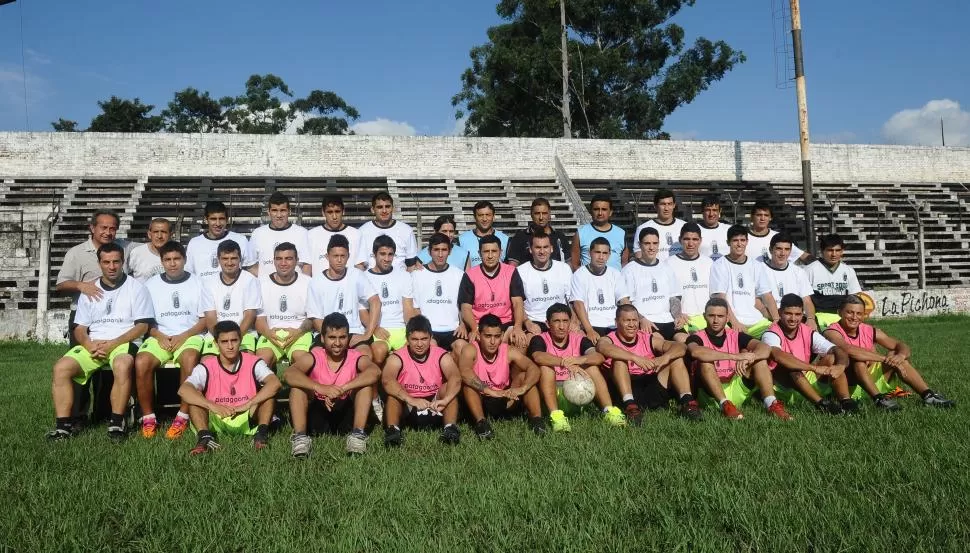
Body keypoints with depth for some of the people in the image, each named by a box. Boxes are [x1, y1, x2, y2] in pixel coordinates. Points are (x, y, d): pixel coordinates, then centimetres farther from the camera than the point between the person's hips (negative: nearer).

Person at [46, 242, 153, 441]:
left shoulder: (136, 288, 4)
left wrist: (112, 344, -15)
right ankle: (64, 424, -16)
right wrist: (89, 344, -10)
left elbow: (142, 326, -4)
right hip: (93, 345, 4)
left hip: (123, 343, -4)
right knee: (61, 367, -21)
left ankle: (117, 423, -28)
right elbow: (79, 329, 13)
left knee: (122, 365, -37)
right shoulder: (89, 291, 16)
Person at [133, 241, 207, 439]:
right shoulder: (151, 284, 12)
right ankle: (148, 417, -14)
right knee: (141, 362, -28)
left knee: (190, 359, -36)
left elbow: (205, 320, 4)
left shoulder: (197, 283, 7)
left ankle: (183, 417, -24)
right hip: (160, 336, 2)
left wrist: (183, 336, -10)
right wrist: (160, 336, -8)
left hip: (189, 336, -2)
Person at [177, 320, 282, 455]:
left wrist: (248, 404, -30)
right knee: (194, 395, -19)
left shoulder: (253, 362, -5)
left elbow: (275, 383, -22)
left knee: (268, 391, -20)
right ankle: (205, 436, -32)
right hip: (217, 421, 1)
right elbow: (183, 390, -21)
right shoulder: (207, 367, -5)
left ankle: (262, 433, -28)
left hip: (247, 420, -1)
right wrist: (213, 406, -32)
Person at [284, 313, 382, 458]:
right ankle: (300, 436, -28)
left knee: (366, 383, -20)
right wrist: (321, 388, -40)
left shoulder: (355, 357, -6)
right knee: (298, 385, -20)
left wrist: (342, 389, -39)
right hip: (318, 415, 0)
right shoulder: (315, 357, -6)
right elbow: (289, 374, -25)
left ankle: (358, 434, -27)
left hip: (346, 416, 0)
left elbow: (375, 372, -29)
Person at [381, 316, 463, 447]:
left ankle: (450, 428, -35)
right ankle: (393, 429, -39)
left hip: (434, 408, 1)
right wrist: (411, 400, -44)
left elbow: (456, 378, -25)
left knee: (448, 387, -22)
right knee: (393, 392, -25)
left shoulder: (442, 356, -6)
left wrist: (445, 400, -46)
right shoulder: (397, 358, -8)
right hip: (407, 409, -1)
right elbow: (387, 380, -29)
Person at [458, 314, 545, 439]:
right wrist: (492, 392, -42)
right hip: (479, 403, -2)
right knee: (468, 381, -27)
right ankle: (481, 421, -36)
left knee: (524, 375, -14)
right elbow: (464, 373, -35)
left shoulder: (509, 352, -7)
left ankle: (536, 418, -20)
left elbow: (534, 370, -17)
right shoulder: (471, 351, -15)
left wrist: (522, 388, -37)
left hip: (505, 402, 3)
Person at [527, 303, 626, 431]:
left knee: (591, 366, -16)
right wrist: (566, 363, -44)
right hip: (551, 395, -2)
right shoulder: (539, 340, -3)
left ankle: (609, 411, -25)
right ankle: (556, 416, -39)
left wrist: (581, 359, -38)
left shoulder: (579, 339, 4)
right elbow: (538, 357, -29)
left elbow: (599, 357, -16)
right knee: (546, 367, -26)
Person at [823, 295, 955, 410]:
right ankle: (878, 398, -38)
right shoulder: (832, 332, -15)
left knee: (896, 355, -8)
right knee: (858, 360, -31)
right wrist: (885, 358, -33)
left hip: (872, 380, 6)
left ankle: (927, 395, -12)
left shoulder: (870, 331, 4)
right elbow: (849, 350, -36)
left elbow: (902, 346, 1)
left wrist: (901, 355, -24)